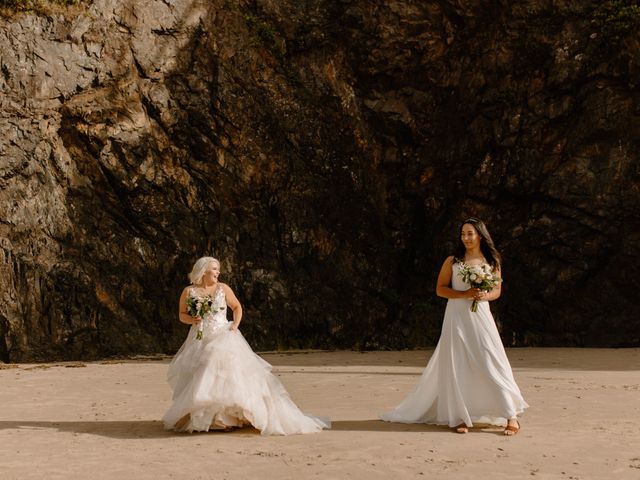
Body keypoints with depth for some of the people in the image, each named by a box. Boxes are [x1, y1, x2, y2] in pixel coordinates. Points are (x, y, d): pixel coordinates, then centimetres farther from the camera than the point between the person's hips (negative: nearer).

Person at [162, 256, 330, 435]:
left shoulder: (223, 288, 1)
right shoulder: (189, 292, 1)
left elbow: (237, 307, 12)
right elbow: (182, 314, 11)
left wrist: (236, 324, -3)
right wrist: (191, 319, -9)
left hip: (222, 337, -1)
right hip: (199, 341, 2)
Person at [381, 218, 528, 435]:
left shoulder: (492, 262, 8)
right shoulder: (452, 261, 4)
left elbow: (497, 290, 14)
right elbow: (440, 289, 2)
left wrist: (485, 296, -8)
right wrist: (464, 294, -13)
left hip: (480, 316, 0)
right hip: (457, 317, 0)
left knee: (492, 363, -6)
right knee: (457, 366, -1)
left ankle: (511, 416, -2)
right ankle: (460, 417, 5)